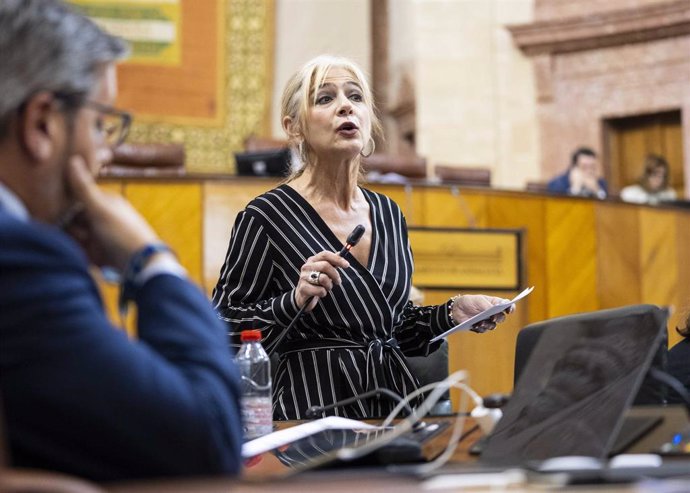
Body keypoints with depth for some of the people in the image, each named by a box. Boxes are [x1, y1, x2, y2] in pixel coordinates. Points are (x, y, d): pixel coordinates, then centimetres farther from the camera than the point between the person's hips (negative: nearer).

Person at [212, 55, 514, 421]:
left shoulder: (388, 213, 14)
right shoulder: (266, 217, -5)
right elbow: (222, 332, -6)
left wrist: (452, 312, 8)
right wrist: (294, 302, -19)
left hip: (393, 397, 5)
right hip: (313, 405, -5)